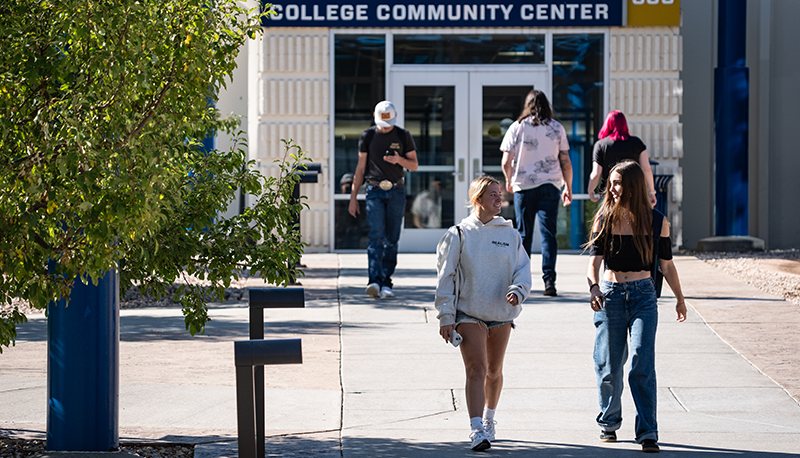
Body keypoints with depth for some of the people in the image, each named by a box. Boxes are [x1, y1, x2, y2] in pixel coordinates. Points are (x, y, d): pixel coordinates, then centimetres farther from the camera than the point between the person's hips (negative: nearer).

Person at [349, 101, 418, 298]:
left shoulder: (403, 136, 6)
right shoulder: (368, 136, 6)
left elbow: (414, 165, 9)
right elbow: (361, 167, 10)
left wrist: (399, 160, -13)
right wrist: (353, 197, 7)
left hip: (396, 192, 1)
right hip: (375, 191, -1)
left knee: (392, 239, 1)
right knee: (376, 235, -15)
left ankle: (386, 283, 7)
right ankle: (374, 280, -24)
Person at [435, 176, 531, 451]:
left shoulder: (510, 234, 6)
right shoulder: (459, 234, -2)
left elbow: (523, 268, 8)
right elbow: (446, 277, -1)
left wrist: (518, 290, -15)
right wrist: (446, 317, -5)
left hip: (501, 313, 4)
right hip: (469, 312, -3)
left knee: (494, 371, 15)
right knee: (476, 369, -16)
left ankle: (489, 418, 37)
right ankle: (476, 431, -22)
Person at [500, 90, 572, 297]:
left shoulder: (517, 128, 1)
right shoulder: (557, 128, 4)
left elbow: (506, 162, 0)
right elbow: (565, 162, 5)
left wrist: (509, 180, 18)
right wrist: (568, 187, 16)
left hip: (523, 186, 0)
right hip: (550, 186, 0)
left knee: (524, 234, 9)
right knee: (548, 233, -3)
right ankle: (549, 279, -15)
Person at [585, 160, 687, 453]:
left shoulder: (656, 221, 1)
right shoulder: (604, 219, 0)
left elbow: (666, 264, 10)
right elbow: (595, 257, -11)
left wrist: (679, 298, 16)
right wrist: (594, 286, -29)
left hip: (643, 296, -1)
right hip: (610, 295, 1)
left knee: (642, 365, -11)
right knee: (609, 366, 6)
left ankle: (647, 433, -11)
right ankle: (609, 424, 28)